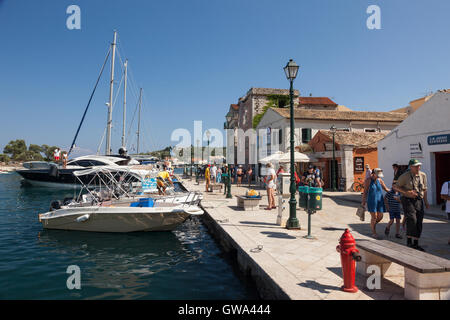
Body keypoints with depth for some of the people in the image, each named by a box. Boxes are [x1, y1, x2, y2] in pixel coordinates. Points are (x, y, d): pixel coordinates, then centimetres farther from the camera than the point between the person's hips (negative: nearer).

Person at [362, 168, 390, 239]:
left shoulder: (380, 180, 5)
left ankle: (373, 225, 36)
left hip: (379, 201, 5)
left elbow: (386, 189, 13)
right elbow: (365, 192, -3)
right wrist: (363, 202, -2)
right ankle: (374, 232, 12)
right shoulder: (368, 180, -6)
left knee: (380, 217, 5)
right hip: (371, 201, -5)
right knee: (374, 217, -5)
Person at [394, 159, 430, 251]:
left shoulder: (423, 175, 8)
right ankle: (409, 242, -10)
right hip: (408, 200, -5)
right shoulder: (404, 176, -8)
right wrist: (407, 192, -16)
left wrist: (426, 201, 17)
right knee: (412, 219, -19)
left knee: (419, 222, 4)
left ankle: (415, 244, 16)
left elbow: (424, 189, 18)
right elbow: (396, 187, -3)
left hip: (419, 200, 5)